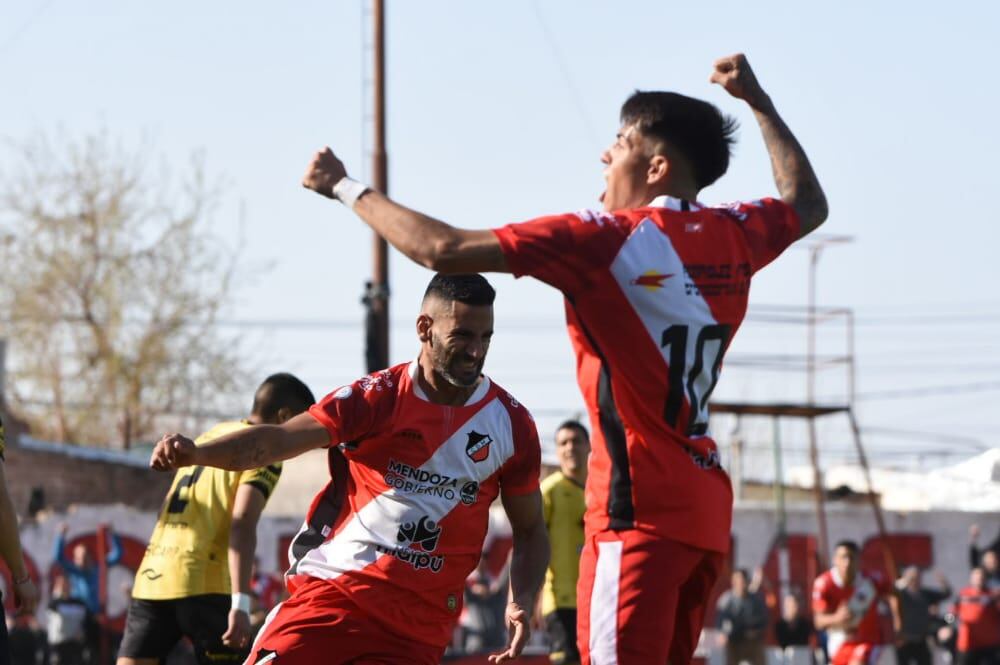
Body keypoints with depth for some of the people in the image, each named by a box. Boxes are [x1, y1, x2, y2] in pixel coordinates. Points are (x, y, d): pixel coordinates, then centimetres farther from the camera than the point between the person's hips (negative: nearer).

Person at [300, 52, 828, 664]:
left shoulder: (607, 240, -10)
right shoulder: (736, 235, 10)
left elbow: (443, 250, -12)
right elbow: (808, 203, 35)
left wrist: (345, 188, 1)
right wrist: (759, 102, 43)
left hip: (641, 507, -8)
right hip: (709, 507, 8)